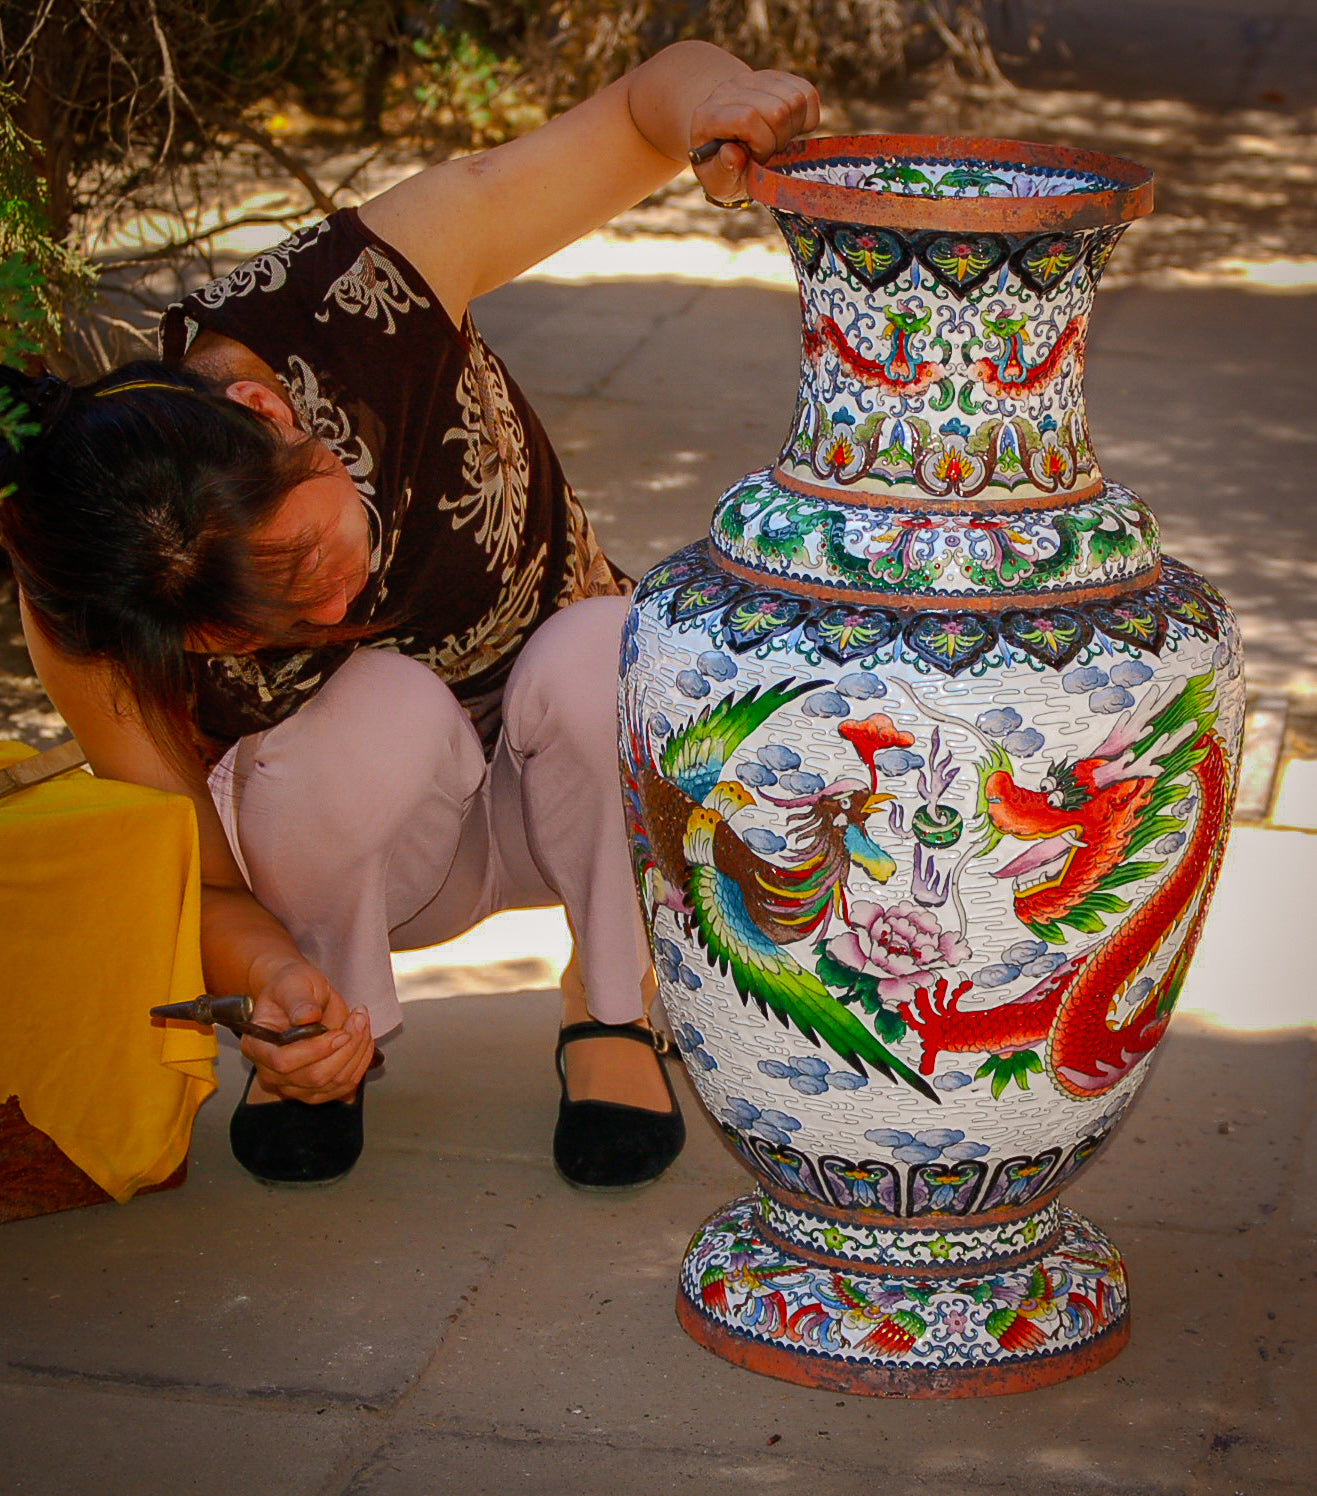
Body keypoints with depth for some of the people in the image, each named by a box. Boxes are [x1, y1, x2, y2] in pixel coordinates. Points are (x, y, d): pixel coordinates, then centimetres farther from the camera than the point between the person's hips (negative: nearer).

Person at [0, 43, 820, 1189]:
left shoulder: (360, 298, -31)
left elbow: (657, 91, -21)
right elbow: (199, 889, -17)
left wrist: (711, 97, -45)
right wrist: (272, 976, -40)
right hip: (366, 845, -1)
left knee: (601, 658, -35)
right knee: (387, 710, -36)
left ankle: (614, 1006, -7)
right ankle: (333, 1031, -5)